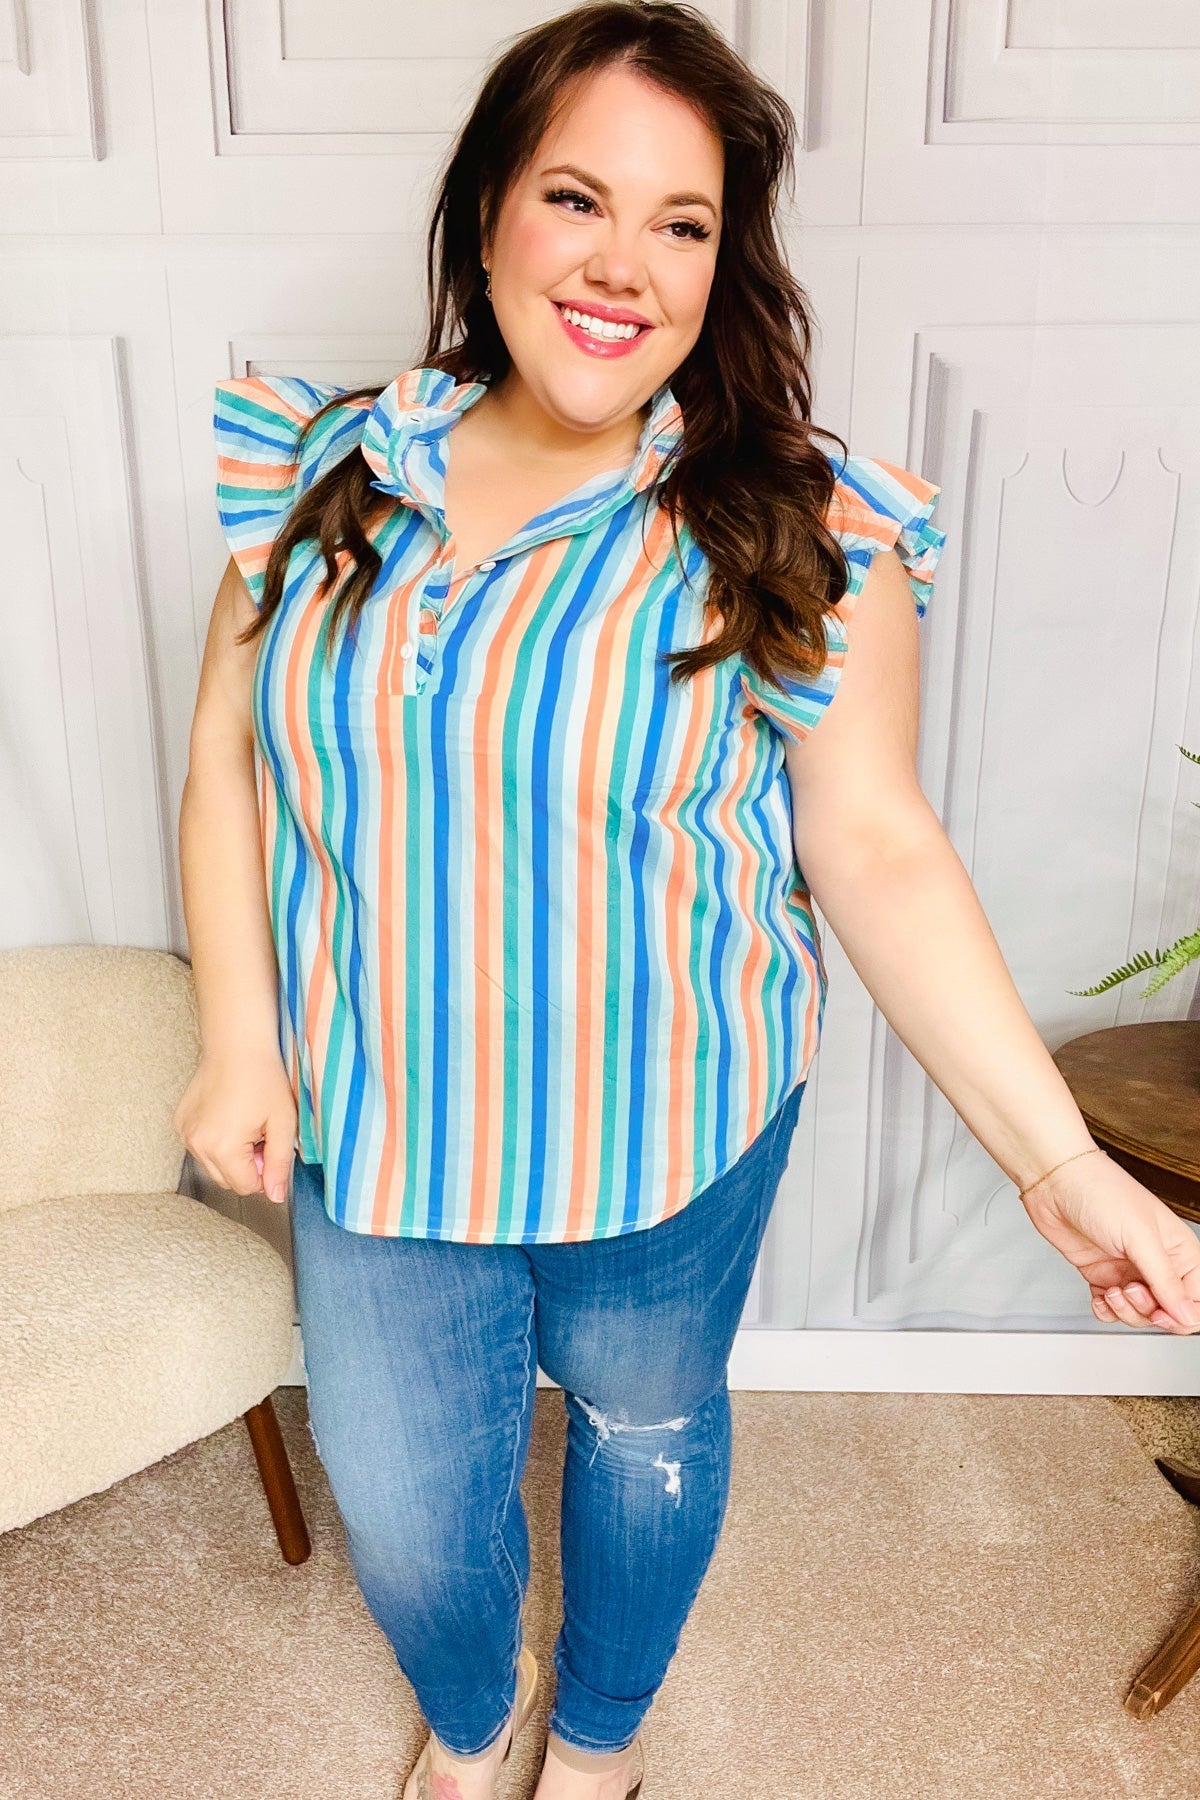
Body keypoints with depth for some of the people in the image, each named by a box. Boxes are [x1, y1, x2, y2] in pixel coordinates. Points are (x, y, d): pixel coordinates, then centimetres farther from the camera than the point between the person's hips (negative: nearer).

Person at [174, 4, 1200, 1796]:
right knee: (401, 1508, 18)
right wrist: (241, 1038, -5)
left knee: (647, 1432, 22)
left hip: (668, 1132, -2)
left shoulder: (795, 534, -14)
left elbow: (880, 853, -13)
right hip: (381, 1130, 3)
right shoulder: (329, 472, -5)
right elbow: (231, 759, 2)